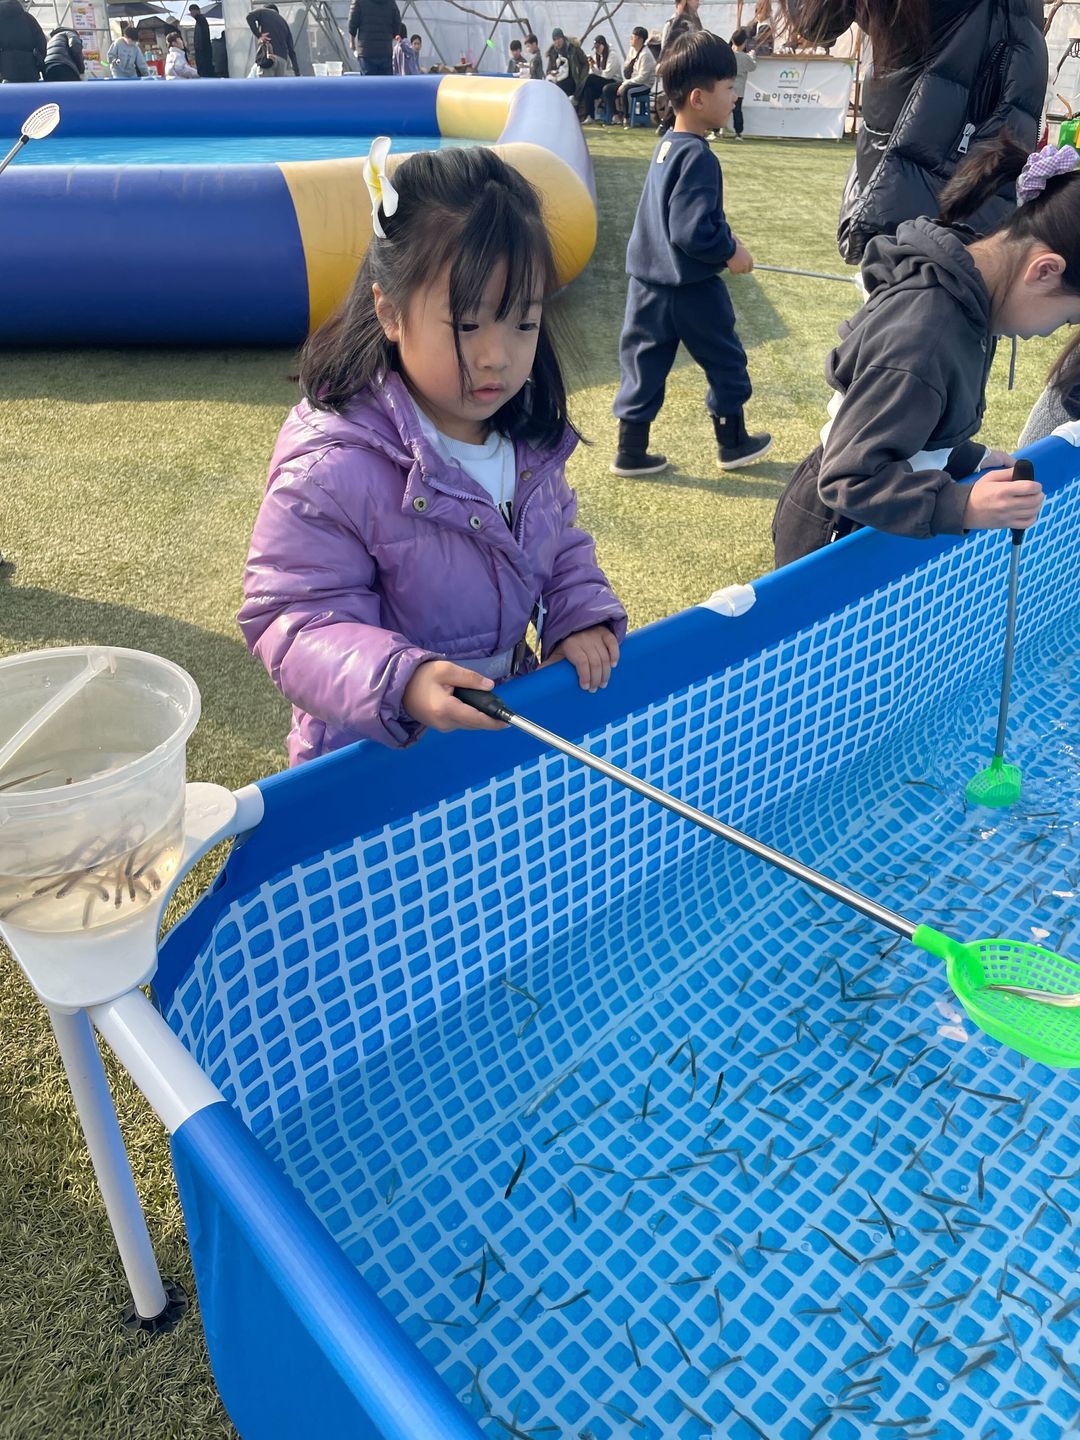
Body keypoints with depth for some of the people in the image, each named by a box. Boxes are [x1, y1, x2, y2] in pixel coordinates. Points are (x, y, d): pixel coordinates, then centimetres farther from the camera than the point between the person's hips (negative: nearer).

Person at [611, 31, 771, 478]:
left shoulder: (666, 145, 7)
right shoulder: (698, 156, -20)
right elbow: (692, 231, -26)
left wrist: (722, 244, 15)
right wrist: (731, 252, -12)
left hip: (648, 279, 8)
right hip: (690, 286, -8)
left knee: (644, 363, 11)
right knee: (725, 362, 11)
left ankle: (630, 452, 15)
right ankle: (732, 444, 24)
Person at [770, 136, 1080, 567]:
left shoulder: (959, 285, -2)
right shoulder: (923, 341, -32)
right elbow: (849, 478, -30)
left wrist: (972, 460, 8)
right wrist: (960, 507, -38)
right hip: (835, 536, -9)